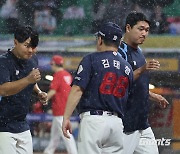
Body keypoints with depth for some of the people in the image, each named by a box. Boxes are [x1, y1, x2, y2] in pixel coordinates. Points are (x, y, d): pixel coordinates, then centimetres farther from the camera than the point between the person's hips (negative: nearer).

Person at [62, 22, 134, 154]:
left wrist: (66, 118, -12)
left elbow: (77, 90, -9)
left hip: (93, 119, -5)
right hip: (117, 122, 5)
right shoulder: (127, 67, 16)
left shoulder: (91, 60, -1)